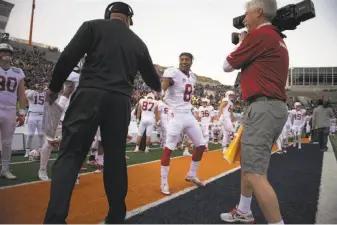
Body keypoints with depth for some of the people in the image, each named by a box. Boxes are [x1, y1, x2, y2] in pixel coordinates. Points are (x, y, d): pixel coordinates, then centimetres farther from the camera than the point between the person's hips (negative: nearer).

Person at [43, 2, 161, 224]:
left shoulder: (93, 26, 9)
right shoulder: (138, 42, 19)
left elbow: (69, 57, -3)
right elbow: (153, 79, 27)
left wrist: (54, 87, 8)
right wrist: (158, 86, 51)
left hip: (89, 95, -3)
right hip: (120, 101, 3)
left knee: (70, 155, -2)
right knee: (116, 158, 12)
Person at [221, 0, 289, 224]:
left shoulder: (259, 34, -11)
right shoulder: (277, 39, 19)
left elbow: (227, 65, 0)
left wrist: (240, 43, 16)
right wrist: (245, 43, 23)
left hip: (263, 108, -11)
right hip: (274, 106, 11)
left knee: (255, 174, -12)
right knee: (248, 163, 21)